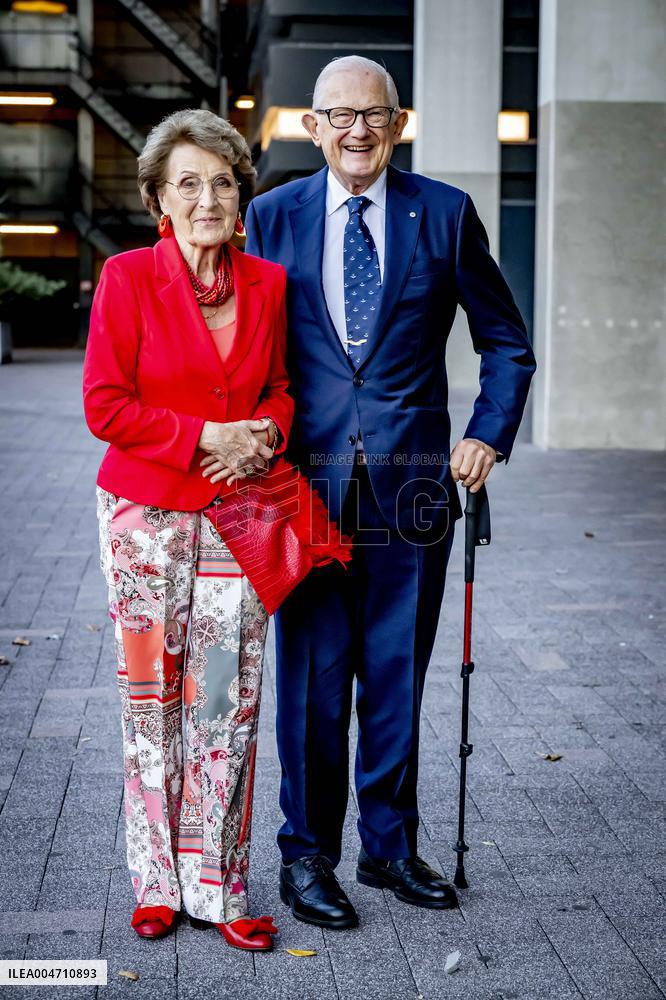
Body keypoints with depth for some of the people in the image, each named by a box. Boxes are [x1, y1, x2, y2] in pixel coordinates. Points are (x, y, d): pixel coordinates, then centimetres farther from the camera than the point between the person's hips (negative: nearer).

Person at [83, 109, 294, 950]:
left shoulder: (268, 283, 5)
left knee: (228, 697, 2)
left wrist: (266, 433, -5)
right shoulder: (127, 278, -5)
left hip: (237, 512, 3)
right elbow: (105, 406, -8)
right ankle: (157, 882, 19)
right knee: (151, 695, 5)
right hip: (146, 512, -2)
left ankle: (217, 886, 14)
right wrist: (207, 436, -14)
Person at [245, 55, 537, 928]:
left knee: (397, 675, 9)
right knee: (312, 678, 4)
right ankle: (307, 856, 18)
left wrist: (489, 436, 0)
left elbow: (506, 342, 11)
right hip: (307, 478, 0)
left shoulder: (445, 213, 4)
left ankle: (390, 846, 25)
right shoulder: (272, 216, 5)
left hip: (411, 478, 1)